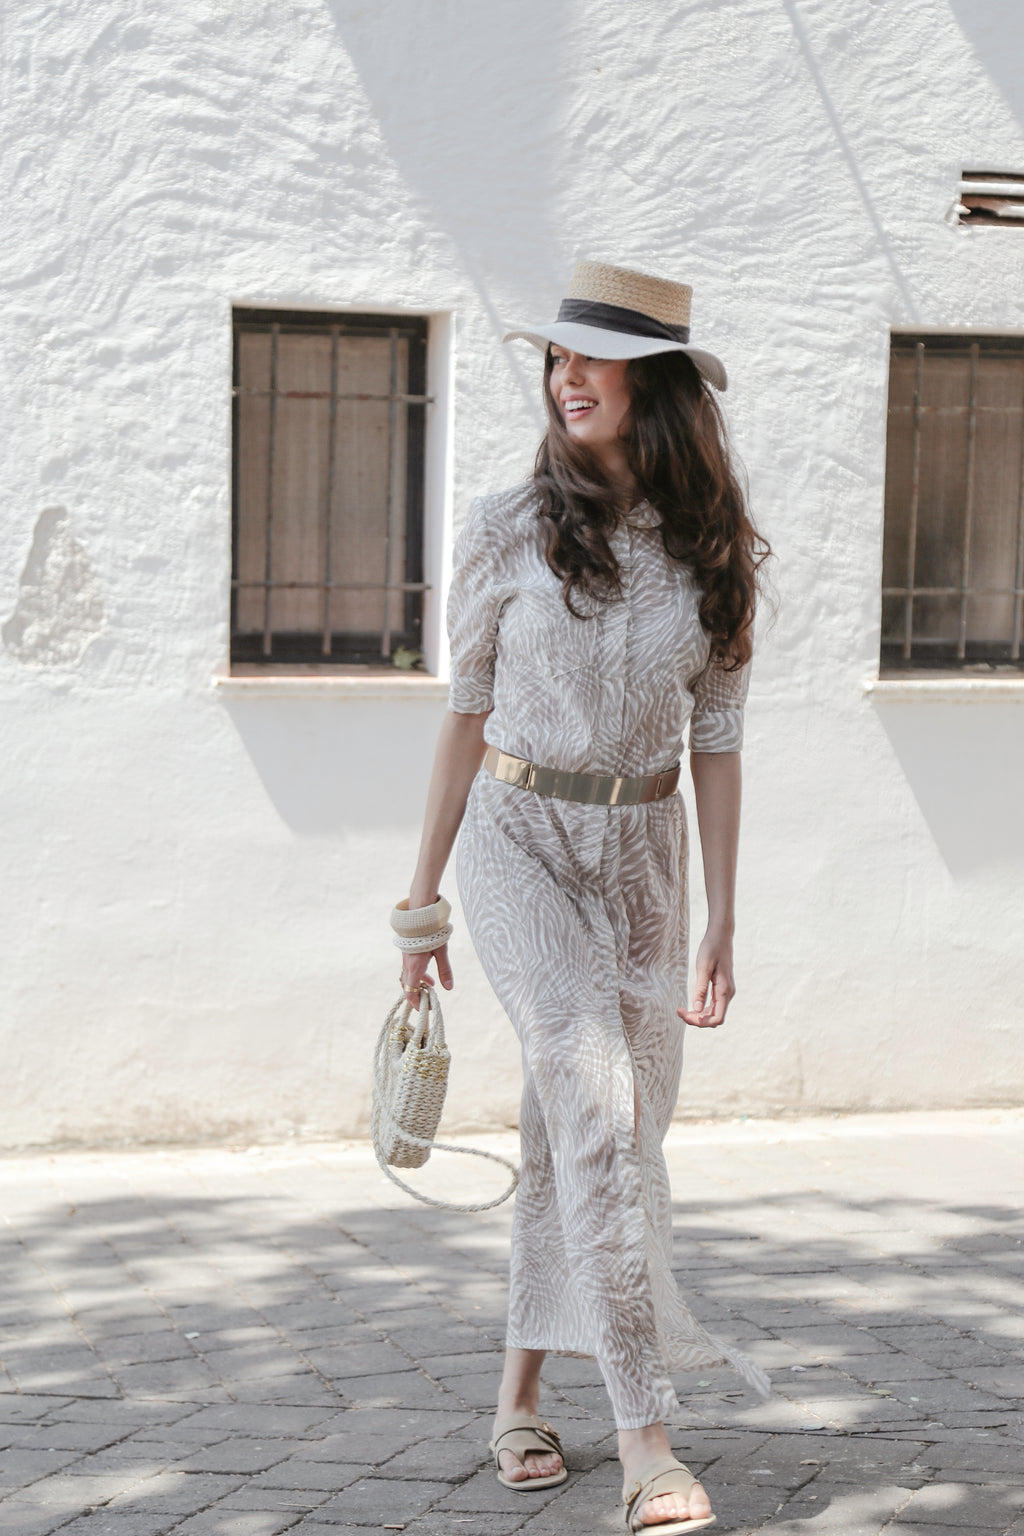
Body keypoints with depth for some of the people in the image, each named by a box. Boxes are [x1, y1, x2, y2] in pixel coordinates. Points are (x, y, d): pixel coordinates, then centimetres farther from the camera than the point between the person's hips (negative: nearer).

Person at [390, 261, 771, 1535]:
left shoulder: (717, 554, 1)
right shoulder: (509, 532, -5)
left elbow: (715, 742, 5)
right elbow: (467, 714, 2)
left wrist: (720, 924, 3)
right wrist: (423, 897, 4)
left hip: (639, 856, 3)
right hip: (518, 844, -3)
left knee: (570, 1137, 8)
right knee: (599, 1108, -18)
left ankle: (519, 1396, 24)